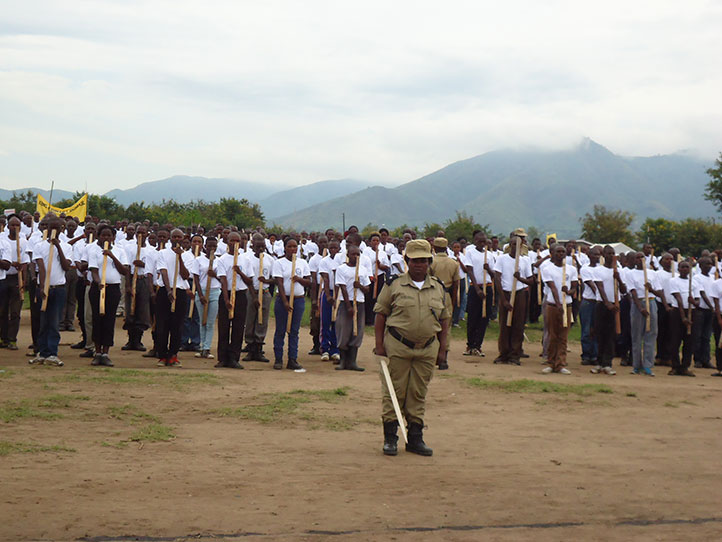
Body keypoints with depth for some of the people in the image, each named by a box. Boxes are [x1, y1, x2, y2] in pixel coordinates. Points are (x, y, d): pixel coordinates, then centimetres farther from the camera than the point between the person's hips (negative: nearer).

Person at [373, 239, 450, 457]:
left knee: (419, 395, 9)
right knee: (394, 392, 0)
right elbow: (381, 315, 1)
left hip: (427, 349, 3)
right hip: (398, 347, -3)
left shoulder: (438, 288, 9)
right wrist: (379, 345, -5)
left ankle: (415, 438, 18)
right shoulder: (394, 285, -1)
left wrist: (442, 349, 10)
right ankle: (390, 438, 9)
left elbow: (444, 319, 15)